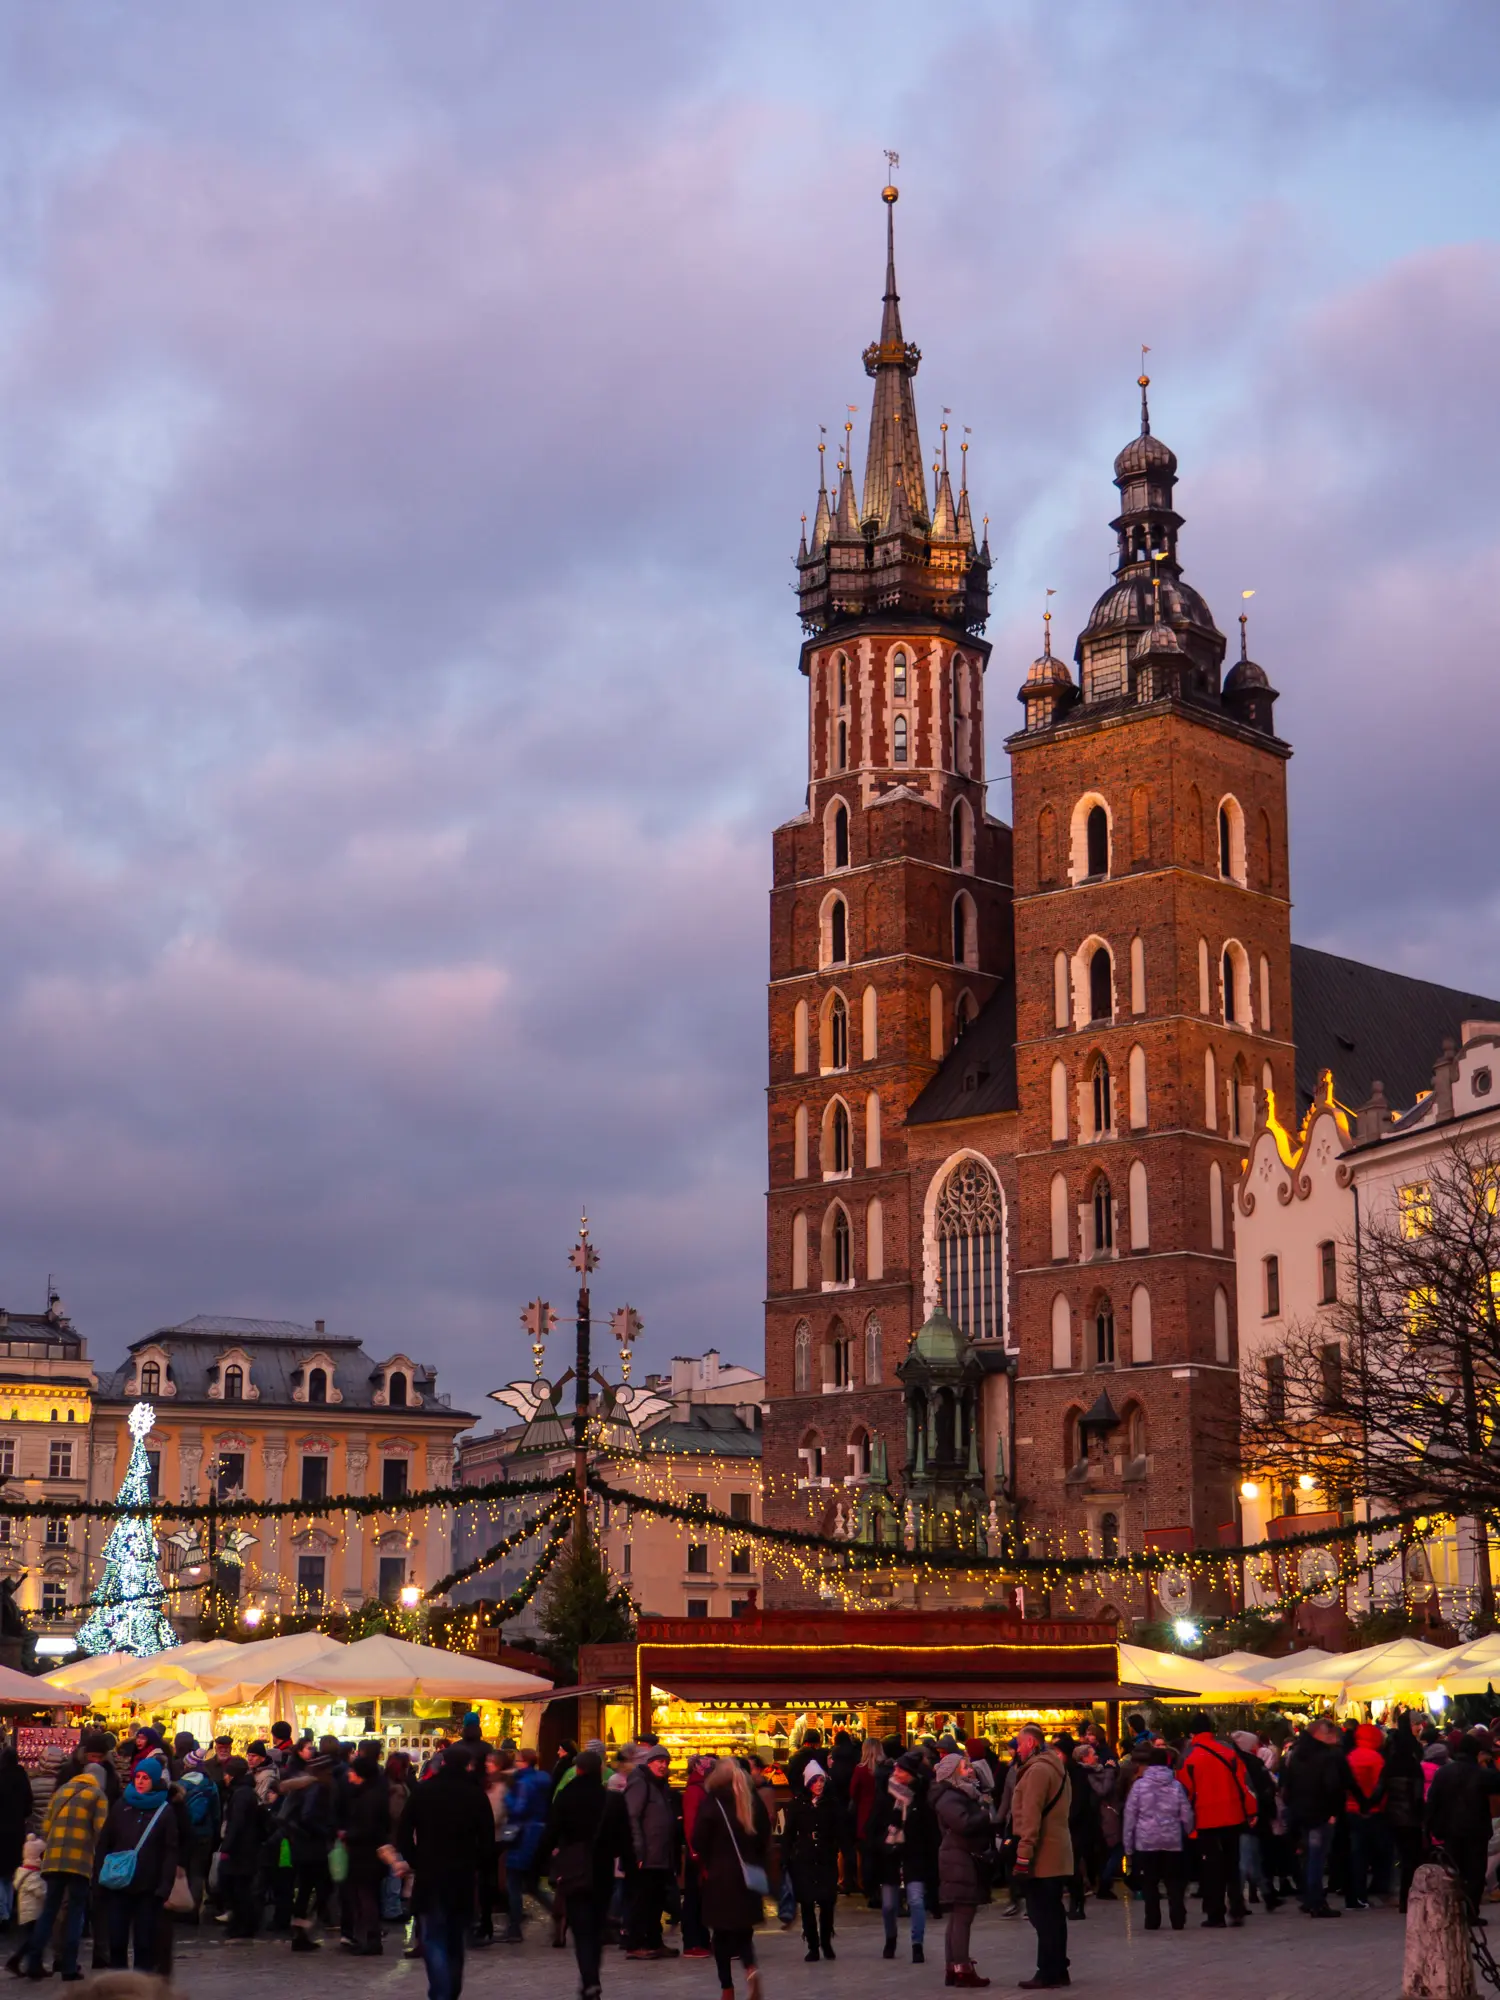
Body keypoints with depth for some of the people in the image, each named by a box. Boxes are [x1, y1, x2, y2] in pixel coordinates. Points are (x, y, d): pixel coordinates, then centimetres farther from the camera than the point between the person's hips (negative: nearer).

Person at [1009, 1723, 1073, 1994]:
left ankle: (1048, 1973, -4)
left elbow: (1031, 1816, -21)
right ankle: (1057, 1971, 16)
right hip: (1056, 1854, 10)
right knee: (1052, 1914, 13)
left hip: (1042, 1856, -10)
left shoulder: (1038, 1769, -15)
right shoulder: (1055, 1766, 17)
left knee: (1042, 1915, -6)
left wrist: (1023, 1855, -21)